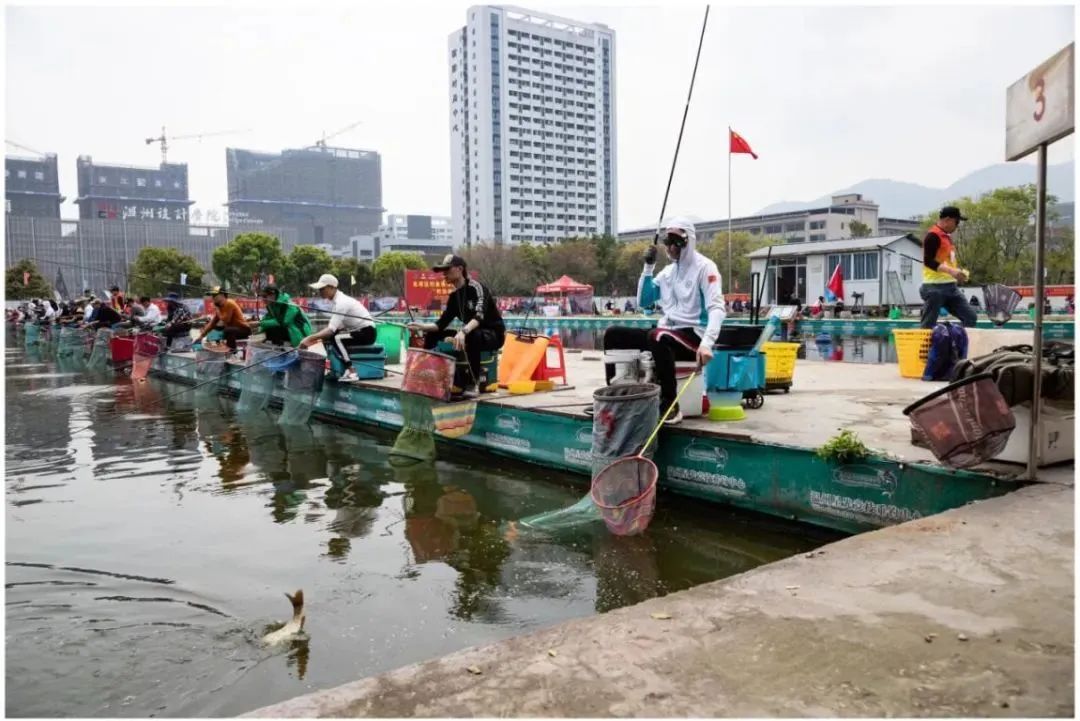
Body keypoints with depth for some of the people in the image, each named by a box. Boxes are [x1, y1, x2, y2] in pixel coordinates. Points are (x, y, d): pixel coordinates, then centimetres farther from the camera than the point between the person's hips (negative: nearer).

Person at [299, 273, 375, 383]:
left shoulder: (341, 302, -23)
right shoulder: (336, 300, 6)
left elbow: (331, 330, -29)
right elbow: (332, 326, 6)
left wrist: (310, 338, -30)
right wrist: (313, 337, -5)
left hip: (367, 332, -10)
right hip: (357, 331, 10)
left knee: (337, 339, -28)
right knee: (327, 338, 4)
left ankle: (351, 373, -26)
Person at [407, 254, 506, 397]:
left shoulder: (476, 288, -17)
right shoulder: (454, 296, 6)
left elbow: (479, 316, -33)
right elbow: (441, 324, 3)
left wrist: (463, 331, -51)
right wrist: (422, 326, -15)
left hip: (493, 334, -8)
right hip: (469, 334, 8)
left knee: (471, 336, -41)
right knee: (432, 335, 1)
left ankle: (472, 383, -30)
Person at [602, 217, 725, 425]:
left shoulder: (704, 267, -6)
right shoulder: (667, 271, 16)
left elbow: (717, 308, -18)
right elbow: (643, 302, 17)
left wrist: (707, 343, -35)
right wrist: (648, 267, 6)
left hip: (693, 335, -7)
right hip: (666, 334, 7)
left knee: (658, 337, -39)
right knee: (613, 335, -3)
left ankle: (670, 406, -33)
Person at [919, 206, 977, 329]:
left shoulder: (947, 236, 17)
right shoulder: (933, 236, -13)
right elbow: (928, 261, -22)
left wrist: (958, 271, 13)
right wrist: (951, 271, -29)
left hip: (951, 286, 9)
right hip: (934, 287, -9)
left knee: (970, 317, 6)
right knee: (928, 325, -5)